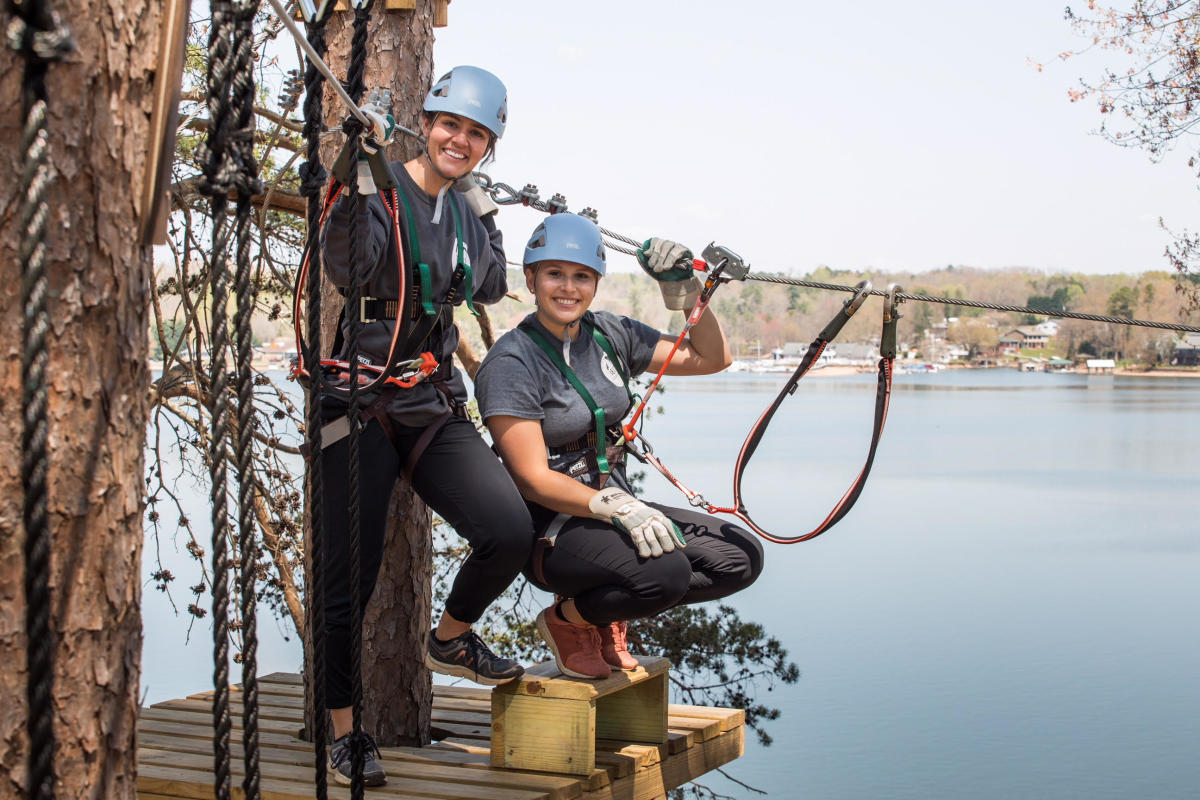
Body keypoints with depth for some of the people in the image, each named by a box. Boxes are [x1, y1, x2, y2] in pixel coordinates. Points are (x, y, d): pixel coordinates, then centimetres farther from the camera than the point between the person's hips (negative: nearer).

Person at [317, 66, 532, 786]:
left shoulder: (469, 208, 12)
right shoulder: (381, 191, -8)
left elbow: (490, 289, 24)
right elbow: (349, 267, -26)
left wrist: (486, 223, 13)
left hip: (433, 405, 5)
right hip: (359, 407, -5)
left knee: (512, 531, -14)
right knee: (351, 574, -2)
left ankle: (452, 639, 16)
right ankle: (345, 728, 18)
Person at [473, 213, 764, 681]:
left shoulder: (610, 335, 7)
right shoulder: (511, 363, -13)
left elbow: (712, 358, 12)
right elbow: (533, 479, -19)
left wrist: (685, 289, -3)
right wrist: (620, 508, -30)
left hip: (617, 510, 7)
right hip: (551, 529, -7)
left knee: (742, 558, -10)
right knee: (665, 572, -33)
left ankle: (607, 616, 8)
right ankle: (566, 619, -3)